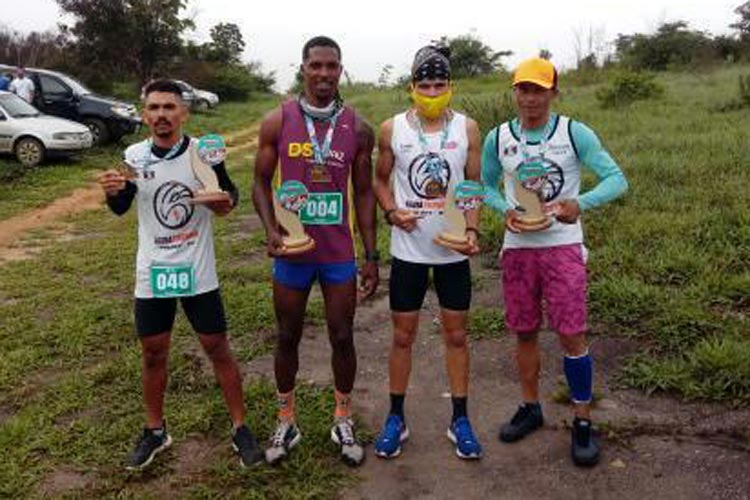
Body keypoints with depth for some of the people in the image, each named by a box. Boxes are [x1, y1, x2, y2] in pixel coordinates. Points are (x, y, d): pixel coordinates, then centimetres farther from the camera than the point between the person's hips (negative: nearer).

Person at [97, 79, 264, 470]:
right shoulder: (134, 156, -3)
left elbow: (230, 192, 5)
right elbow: (120, 209, 9)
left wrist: (225, 203, -19)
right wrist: (112, 192, -13)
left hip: (197, 272, -2)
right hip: (151, 273, 2)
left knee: (217, 348, 4)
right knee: (152, 352, 12)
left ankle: (240, 428, 19)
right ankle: (155, 431, 32)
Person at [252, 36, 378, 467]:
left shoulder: (358, 128, -1)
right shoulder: (278, 122, -3)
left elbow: (364, 193, 3)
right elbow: (262, 181, 3)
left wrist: (372, 256, 1)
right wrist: (272, 229, -16)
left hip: (339, 253, 0)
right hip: (292, 251, 0)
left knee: (342, 337, 8)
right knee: (288, 337, 12)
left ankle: (344, 421, 28)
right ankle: (287, 422, 30)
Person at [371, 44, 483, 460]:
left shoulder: (467, 129, -1)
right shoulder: (392, 129, -2)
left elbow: (474, 186, 3)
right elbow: (381, 180, 8)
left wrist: (472, 230, -12)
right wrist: (391, 212, -11)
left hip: (454, 250, 1)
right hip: (408, 250, 0)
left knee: (456, 334, 10)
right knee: (403, 335, 8)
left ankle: (460, 421, 24)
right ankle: (396, 418, 24)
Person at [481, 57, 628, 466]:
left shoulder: (575, 134, -6)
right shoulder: (498, 138, 1)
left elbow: (616, 179, -7)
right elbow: (486, 186, 11)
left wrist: (579, 204, -25)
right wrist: (505, 211, -11)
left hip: (563, 246, -2)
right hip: (517, 247, 3)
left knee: (571, 336, -3)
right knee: (525, 333, 12)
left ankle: (583, 421, 14)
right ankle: (530, 408, 31)